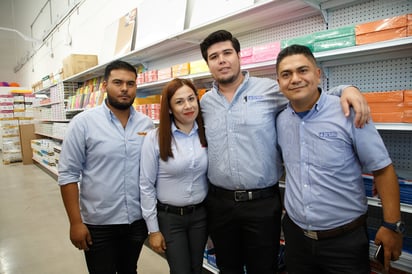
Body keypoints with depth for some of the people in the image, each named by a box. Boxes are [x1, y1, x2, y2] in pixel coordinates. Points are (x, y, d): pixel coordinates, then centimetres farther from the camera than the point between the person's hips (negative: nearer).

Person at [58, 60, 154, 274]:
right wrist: (76, 222, -10)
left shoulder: (147, 124, -1)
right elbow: (68, 174, -9)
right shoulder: (83, 122, -10)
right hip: (98, 223, -3)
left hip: (138, 220, 3)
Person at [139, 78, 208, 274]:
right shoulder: (155, 138, -14)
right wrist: (153, 229, -7)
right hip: (169, 216, -3)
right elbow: (146, 186, -9)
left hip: (200, 214, 4)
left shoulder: (206, 134, -3)